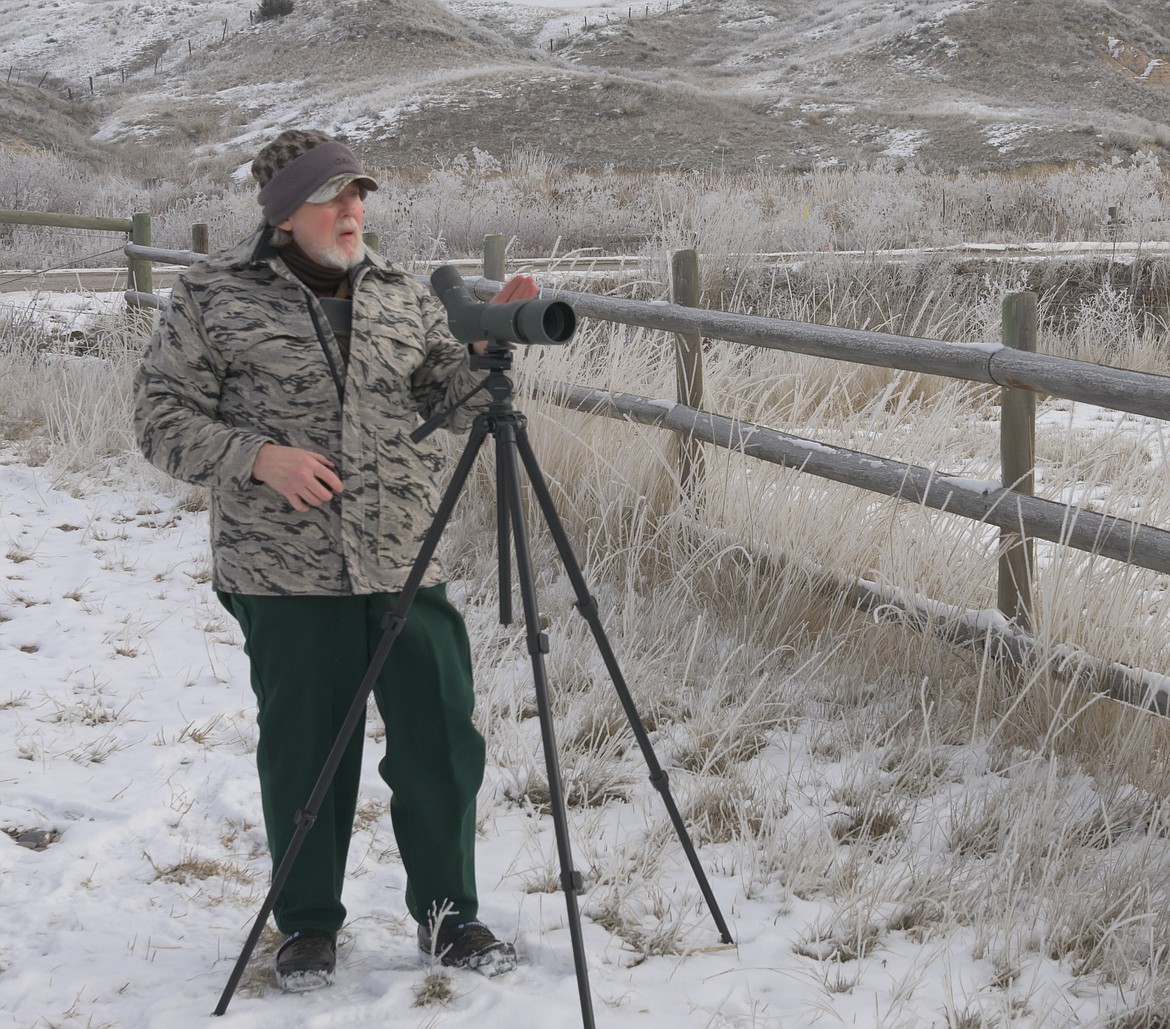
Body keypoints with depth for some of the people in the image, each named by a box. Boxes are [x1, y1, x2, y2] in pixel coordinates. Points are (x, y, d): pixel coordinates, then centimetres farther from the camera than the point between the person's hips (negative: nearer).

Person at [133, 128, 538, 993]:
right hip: (287, 572, -3)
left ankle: (448, 913, 21)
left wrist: (487, 346, -5)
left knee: (441, 742, 3)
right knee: (305, 750, 6)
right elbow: (163, 418, -1)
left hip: (408, 563, 3)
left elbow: (447, 399, 14)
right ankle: (308, 925, 24)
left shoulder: (402, 293, 10)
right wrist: (257, 457, -15)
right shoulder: (214, 296, -1)